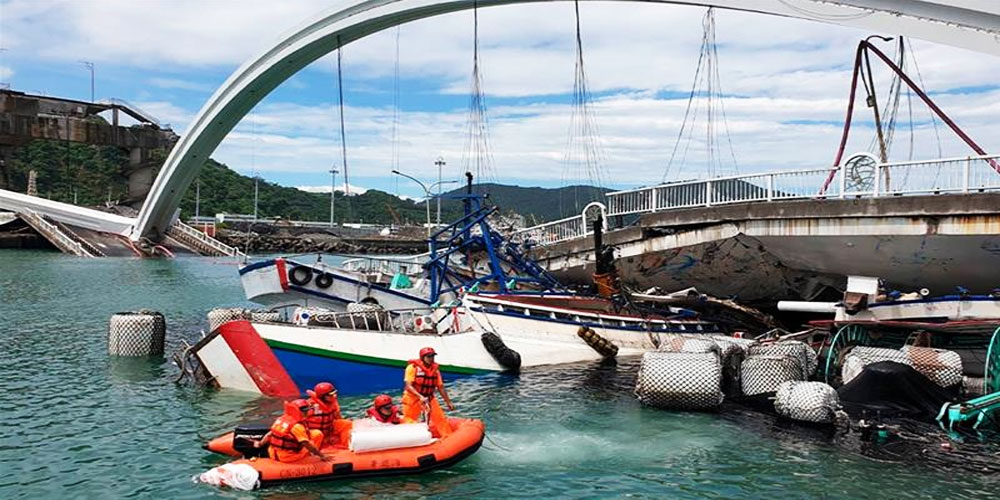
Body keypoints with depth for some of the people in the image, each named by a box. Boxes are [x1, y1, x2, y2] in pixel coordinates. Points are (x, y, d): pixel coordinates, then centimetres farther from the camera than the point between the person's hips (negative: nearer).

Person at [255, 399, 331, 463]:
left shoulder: (281, 419, 6)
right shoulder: (297, 426, -17)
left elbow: (270, 434, 11)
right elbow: (306, 444, -19)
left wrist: (260, 444, 25)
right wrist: (321, 456, -14)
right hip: (288, 458, -8)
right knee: (317, 433, -3)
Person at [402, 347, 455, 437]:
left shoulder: (435, 369, 4)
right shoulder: (413, 367, -12)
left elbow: (441, 387, 9)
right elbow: (408, 386, -19)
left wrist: (448, 402, 7)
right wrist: (420, 397, -32)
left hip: (429, 398, 4)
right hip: (412, 398, -4)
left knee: (440, 417, -7)